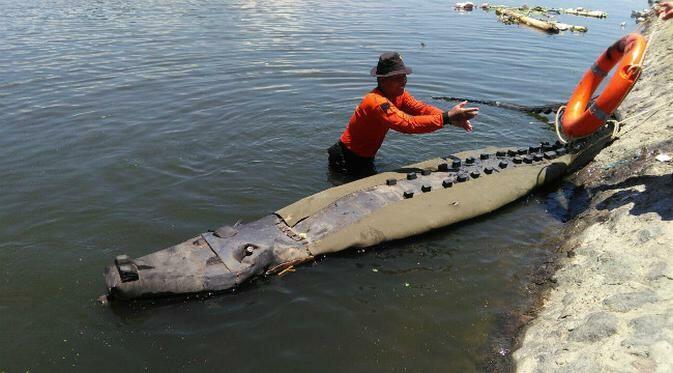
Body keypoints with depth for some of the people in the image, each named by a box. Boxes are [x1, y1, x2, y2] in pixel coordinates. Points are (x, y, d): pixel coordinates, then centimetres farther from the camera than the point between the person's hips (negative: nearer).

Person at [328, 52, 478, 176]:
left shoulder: (398, 94, -5)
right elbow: (407, 123, -44)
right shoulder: (377, 102, -34)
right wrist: (447, 118, -46)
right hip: (347, 160, -8)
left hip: (365, 157, 8)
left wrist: (451, 118, -34)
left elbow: (421, 108, -17)